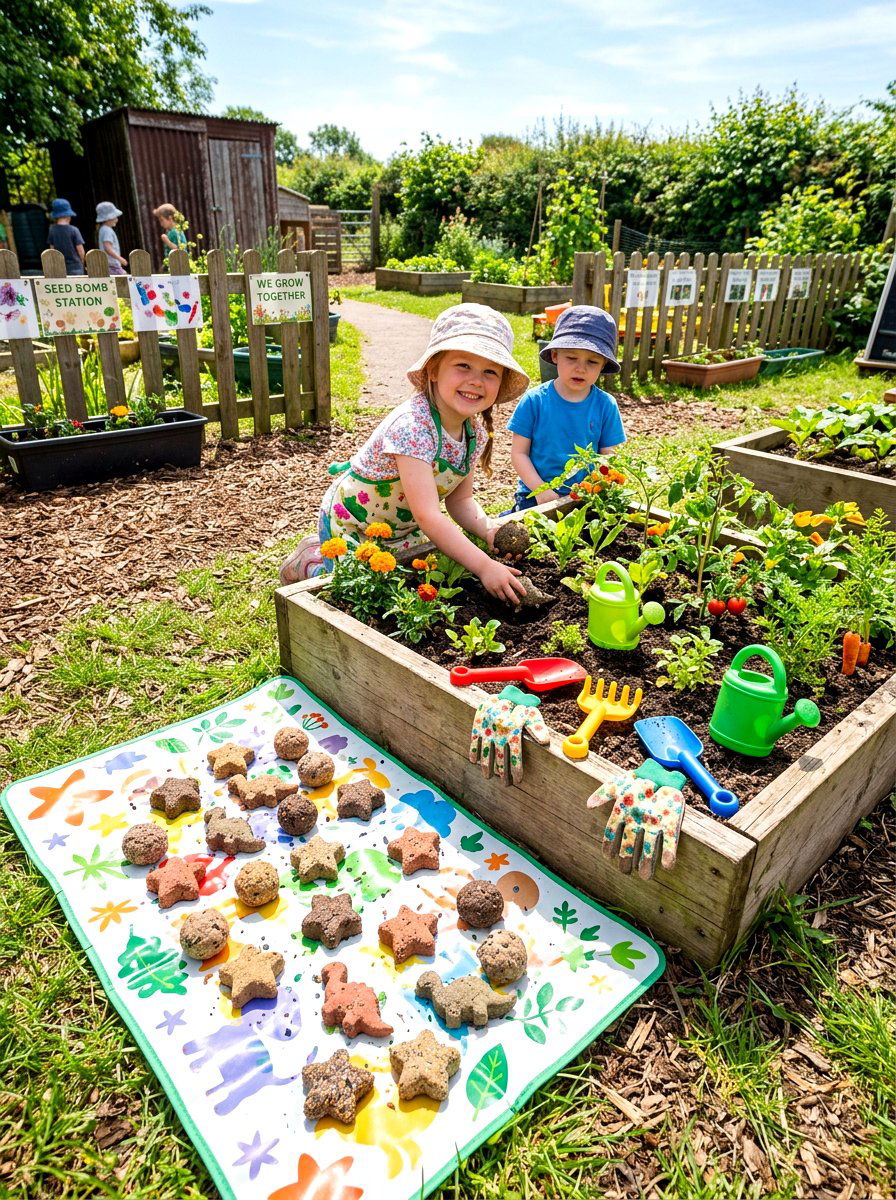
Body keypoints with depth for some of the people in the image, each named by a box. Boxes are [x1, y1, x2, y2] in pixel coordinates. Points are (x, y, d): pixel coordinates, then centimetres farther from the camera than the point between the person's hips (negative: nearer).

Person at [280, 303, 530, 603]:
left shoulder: (476, 431, -11)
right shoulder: (412, 427, -37)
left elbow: (459, 500, -3)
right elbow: (427, 515, -42)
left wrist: (488, 530, -23)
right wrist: (484, 566, -46)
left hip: (403, 529, 7)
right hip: (350, 524, -7)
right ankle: (310, 562, 22)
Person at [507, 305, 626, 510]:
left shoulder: (606, 406, 1)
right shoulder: (535, 401, -3)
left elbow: (609, 457, 3)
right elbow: (519, 453, -2)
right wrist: (541, 490, -13)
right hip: (536, 495, -2)